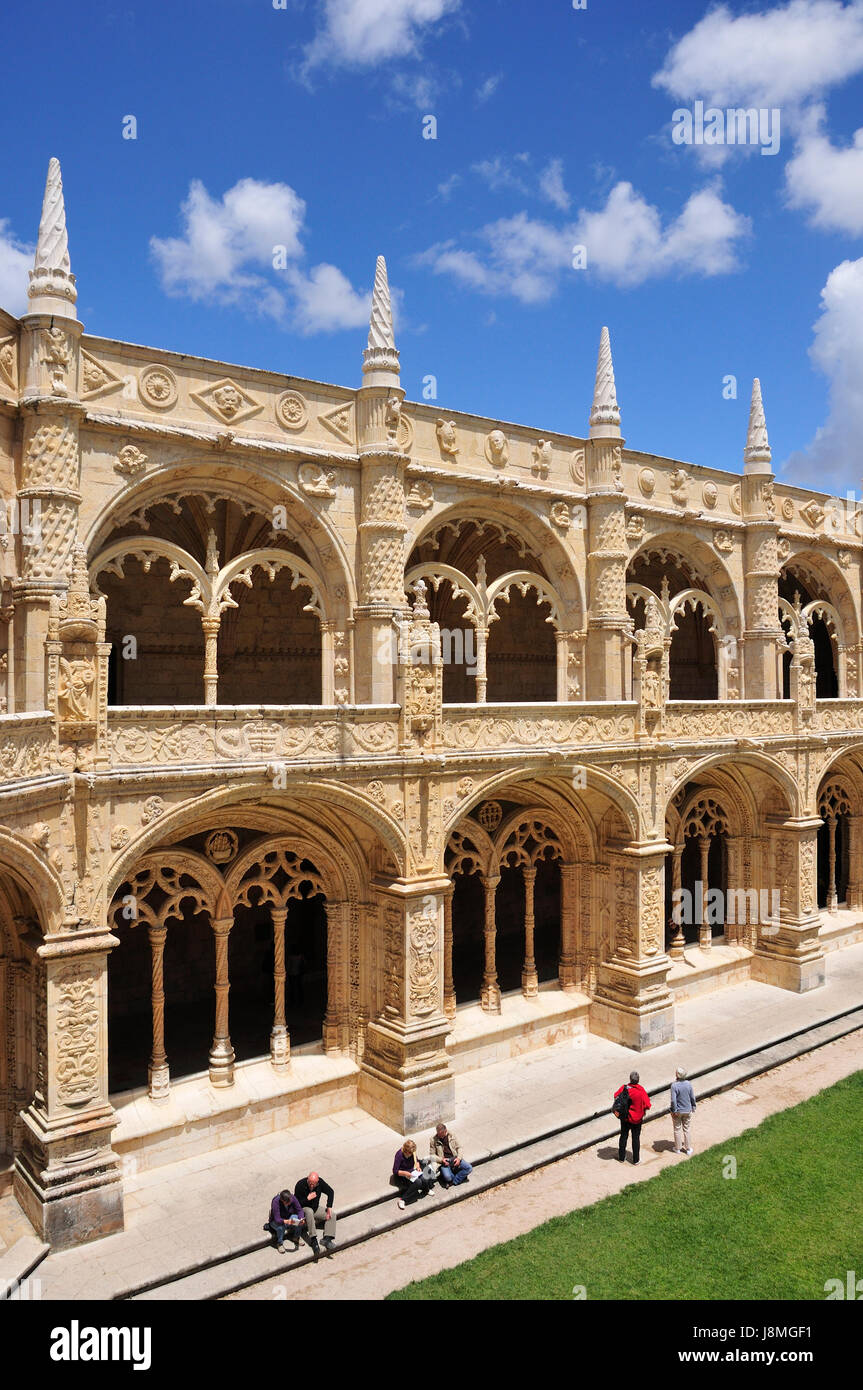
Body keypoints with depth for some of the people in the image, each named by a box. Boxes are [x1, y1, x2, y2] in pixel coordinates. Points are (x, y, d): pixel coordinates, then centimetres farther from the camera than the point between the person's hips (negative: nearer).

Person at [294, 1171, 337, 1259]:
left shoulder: (320, 1182, -14)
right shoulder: (300, 1185, -24)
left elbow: (330, 1192, -1)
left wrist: (329, 1207, -9)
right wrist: (308, 1198, -29)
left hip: (315, 1208, 5)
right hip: (303, 1209, -5)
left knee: (332, 1215, -13)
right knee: (309, 1211, -38)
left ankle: (327, 1239, -26)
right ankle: (313, 1240, -39)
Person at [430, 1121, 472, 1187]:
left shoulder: (451, 1135, 1)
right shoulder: (434, 1139, -5)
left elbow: (459, 1148, 8)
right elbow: (432, 1155, 0)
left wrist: (459, 1158, -10)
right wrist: (441, 1159, -17)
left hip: (454, 1158, 3)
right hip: (444, 1161, -3)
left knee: (469, 1168, -19)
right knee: (447, 1177, -32)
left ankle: (453, 1182, -6)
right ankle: (460, 1177, 1)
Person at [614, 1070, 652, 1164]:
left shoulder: (624, 1088, -14)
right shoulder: (641, 1090, -21)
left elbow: (616, 1097, -1)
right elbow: (647, 1105, -18)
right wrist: (644, 1112, 3)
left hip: (624, 1117, 2)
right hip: (637, 1118, -2)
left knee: (623, 1136, 17)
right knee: (636, 1138, 13)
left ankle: (621, 1157, 28)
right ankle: (636, 1159, 23)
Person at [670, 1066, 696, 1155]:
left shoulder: (674, 1085, -24)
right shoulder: (689, 1084, -14)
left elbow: (673, 1100, -22)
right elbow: (692, 1097, -4)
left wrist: (674, 1111, -9)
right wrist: (693, 1107, 12)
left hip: (677, 1111, -3)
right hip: (687, 1111, 3)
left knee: (677, 1130, 14)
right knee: (686, 1129, 18)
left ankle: (677, 1148, 27)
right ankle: (688, 1149, 26)